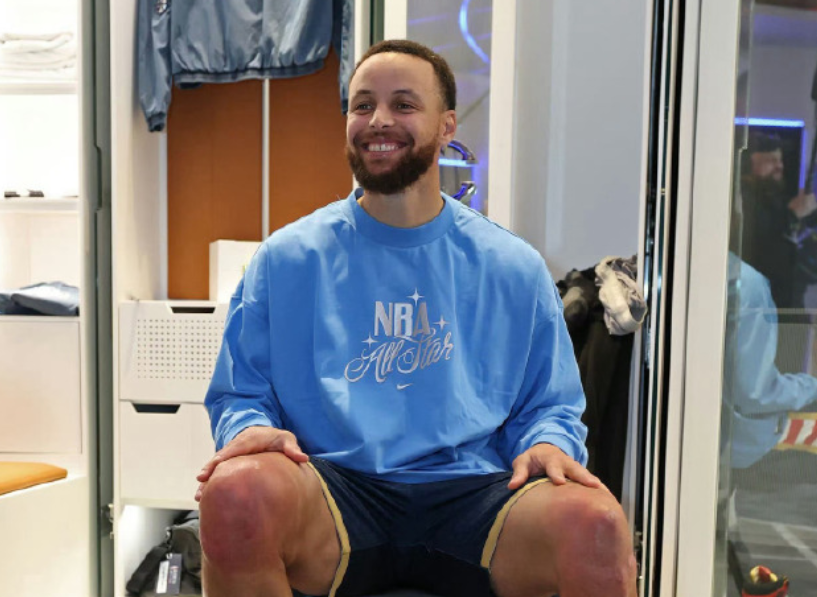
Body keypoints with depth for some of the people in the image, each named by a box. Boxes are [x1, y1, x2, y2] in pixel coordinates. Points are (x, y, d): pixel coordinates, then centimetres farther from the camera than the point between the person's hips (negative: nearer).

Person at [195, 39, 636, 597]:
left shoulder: (514, 269, 12)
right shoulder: (287, 258, 10)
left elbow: (550, 406, 16)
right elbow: (237, 395, 12)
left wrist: (548, 444, -7)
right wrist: (249, 428, -12)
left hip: (471, 494, 1)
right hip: (334, 493, 0)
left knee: (597, 521, -30)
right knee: (236, 491, -33)